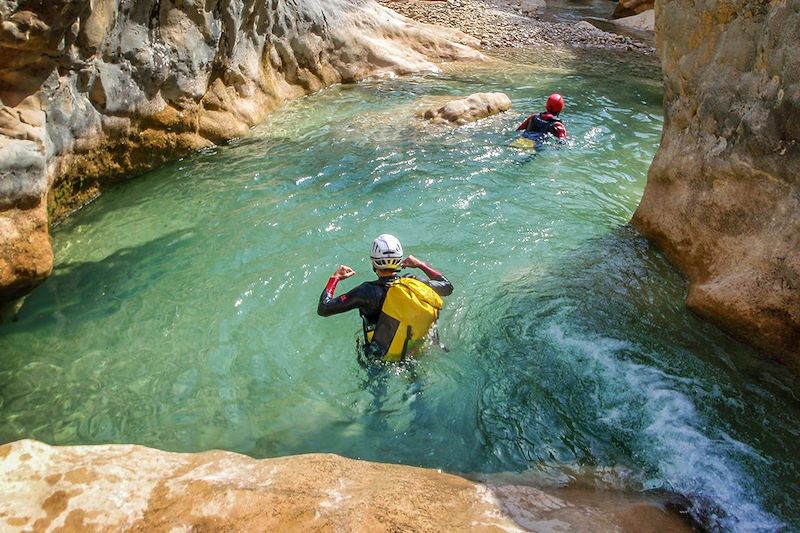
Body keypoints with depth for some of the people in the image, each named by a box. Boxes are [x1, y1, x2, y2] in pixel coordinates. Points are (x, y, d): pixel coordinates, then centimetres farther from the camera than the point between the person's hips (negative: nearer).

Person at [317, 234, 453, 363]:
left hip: (381, 362, -4)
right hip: (418, 356, 4)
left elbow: (323, 309, -20)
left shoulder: (368, 292, -26)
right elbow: (448, 286, 6)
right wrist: (420, 264, 13)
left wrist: (335, 277, -6)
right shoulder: (416, 284, -15)